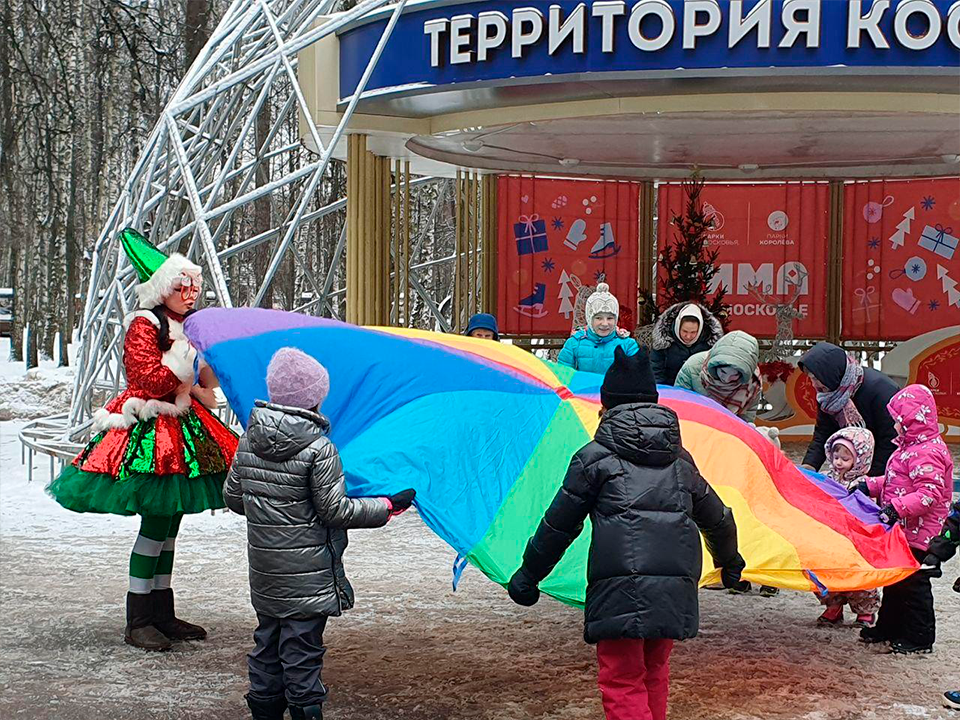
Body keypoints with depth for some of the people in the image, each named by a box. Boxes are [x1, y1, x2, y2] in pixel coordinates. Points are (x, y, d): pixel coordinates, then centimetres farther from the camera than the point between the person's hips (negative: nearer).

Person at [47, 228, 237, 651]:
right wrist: (190, 368, -11)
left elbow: (203, 383, 22)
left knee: (169, 522, 10)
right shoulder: (144, 327, -8)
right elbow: (152, 381, -17)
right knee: (156, 523, -11)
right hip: (151, 431, -8)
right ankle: (137, 621, -4)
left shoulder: (188, 328, 17)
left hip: (182, 431, 8)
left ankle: (162, 614, 16)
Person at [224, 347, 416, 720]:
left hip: (264, 573, 6)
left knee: (267, 644, 17)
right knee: (302, 649, 2)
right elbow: (335, 510, -15)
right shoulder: (318, 448, -18)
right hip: (307, 573, -6)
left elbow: (232, 496, 10)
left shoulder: (248, 441, 0)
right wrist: (389, 506, -5)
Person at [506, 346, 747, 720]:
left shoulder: (594, 457, 7)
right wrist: (730, 562, 50)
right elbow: (717, 518, 31)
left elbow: (559, 524, 7)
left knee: (622, 681, -1)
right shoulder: (681, 460, 21)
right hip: (676, 586, 5)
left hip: (620, 586, -5)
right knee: (654, 672, 21)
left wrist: (529, 575, 19)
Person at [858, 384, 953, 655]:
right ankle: (889, 627, 32)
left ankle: (920, 637, 8)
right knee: (895, 579, 19)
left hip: (918, 534, -11)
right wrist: (869, 486, 16)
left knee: (913, 582, -2)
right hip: (902, 530, 11)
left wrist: (897, 508, -35)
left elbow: (929, 494, -29)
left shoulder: (927, 453, -22)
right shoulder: (910, 447, 12)